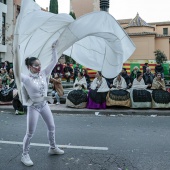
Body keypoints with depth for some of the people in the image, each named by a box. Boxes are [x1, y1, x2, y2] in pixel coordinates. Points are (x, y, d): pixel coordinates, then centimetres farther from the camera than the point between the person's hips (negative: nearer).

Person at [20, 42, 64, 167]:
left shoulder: (43, 74, -6)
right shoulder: (27, 79, -20)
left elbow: (54, 62, -4)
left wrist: (54, 48, -11)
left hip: (44, 105, 6)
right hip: (33, 107, -6)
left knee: (52, 127, 16)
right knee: (30, 133, 2)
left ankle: (53, 148, 37)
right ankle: (25, 155, 20)